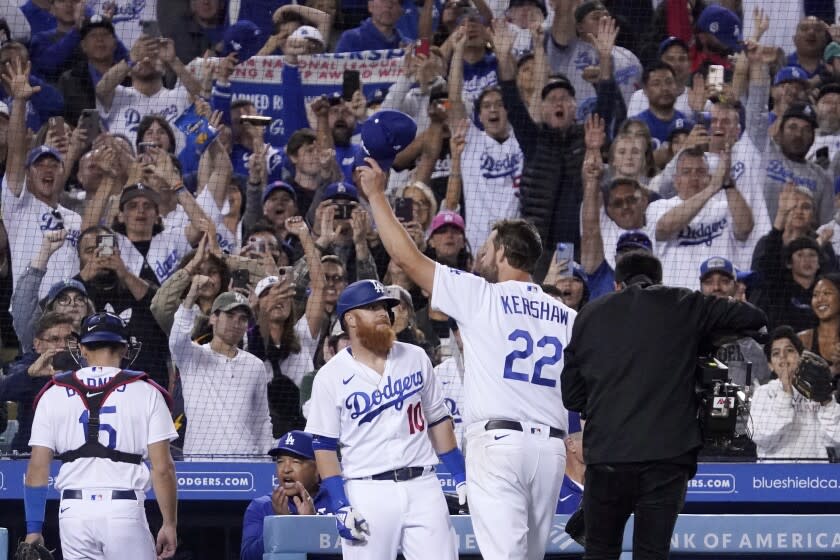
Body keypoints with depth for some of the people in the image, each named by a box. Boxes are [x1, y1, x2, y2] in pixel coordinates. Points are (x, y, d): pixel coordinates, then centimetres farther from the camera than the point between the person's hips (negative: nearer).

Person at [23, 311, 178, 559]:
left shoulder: (54, 394, 8)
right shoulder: (145, 392, 1)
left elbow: (37, 468, 4)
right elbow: (162, 468, -4)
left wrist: (33, 529, 8)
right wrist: (169, 524, 4)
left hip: (73, 511, 2)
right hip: (124, 510, -2)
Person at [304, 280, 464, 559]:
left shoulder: (415, 358, 10)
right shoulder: (331, 376, 0)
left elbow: (437, 420, 17)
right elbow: (324, 445, -1)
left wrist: (460, 476, 11)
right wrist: (340, 506, -10)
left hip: (422, 486, 3)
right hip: (367, 492, -3)